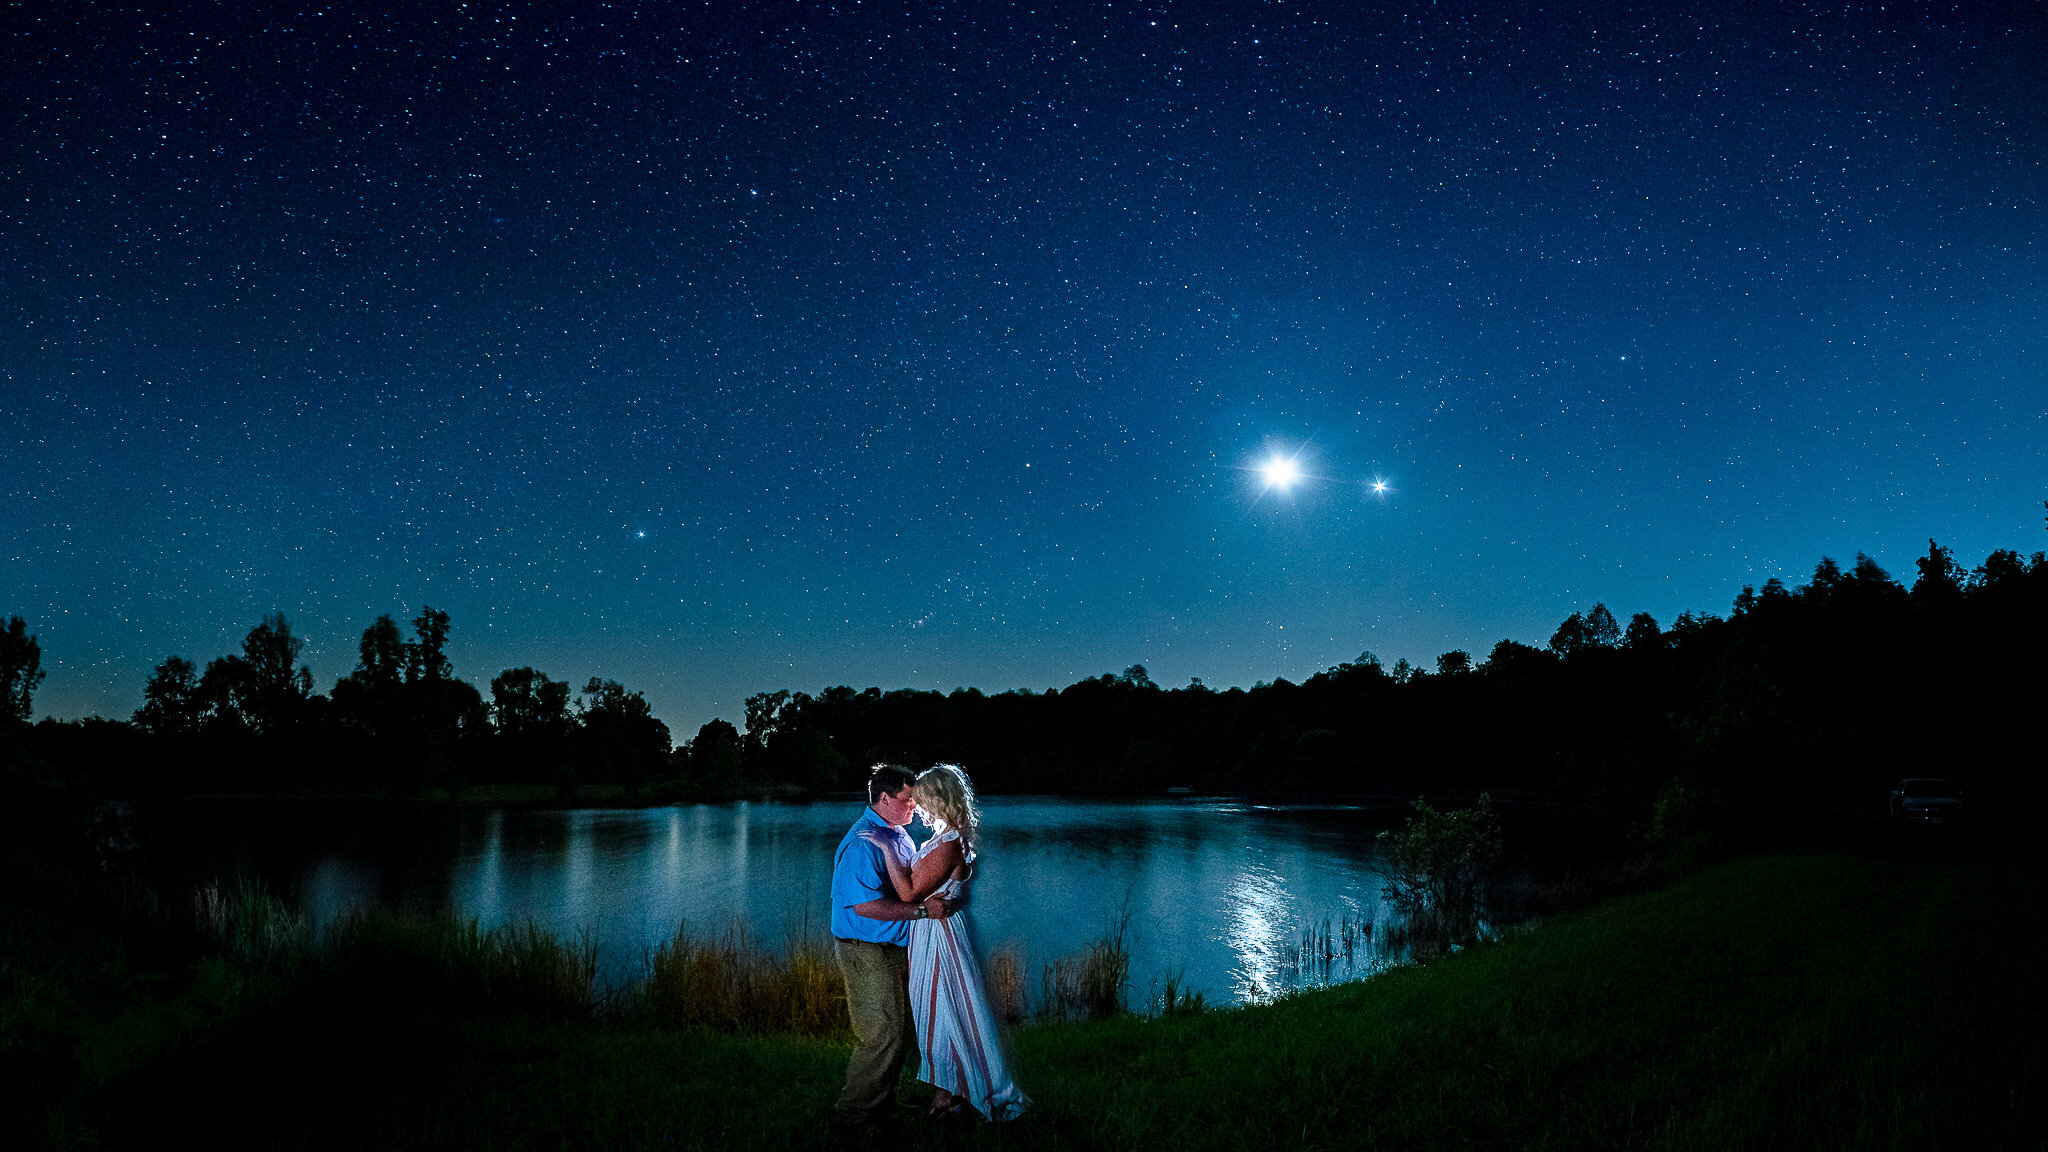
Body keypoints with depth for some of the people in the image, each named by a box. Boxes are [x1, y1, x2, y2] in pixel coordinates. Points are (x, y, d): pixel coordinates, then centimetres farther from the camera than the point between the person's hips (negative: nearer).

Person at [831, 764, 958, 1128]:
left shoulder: (899, 834, 13)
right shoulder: (862, 843, -20)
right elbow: (865, 905, -28)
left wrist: (939, 897, 9)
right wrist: (921, 910, -28)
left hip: (898, 947, 10)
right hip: (867, 951, -10)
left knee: (902, 1029, 15)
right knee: (883, 1035, -7)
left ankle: (882, 1099, 29)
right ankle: (855, 1113, 8)